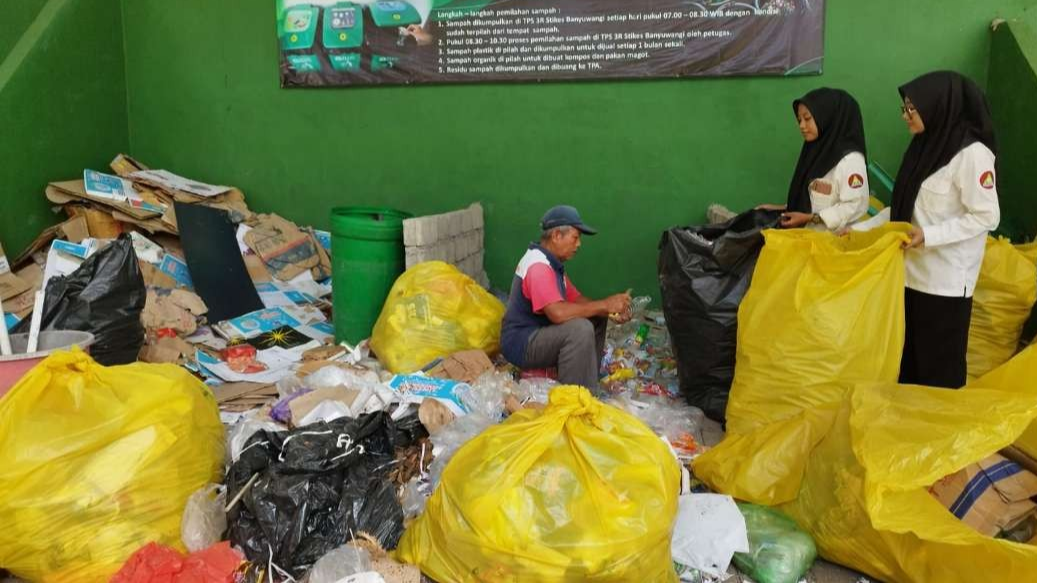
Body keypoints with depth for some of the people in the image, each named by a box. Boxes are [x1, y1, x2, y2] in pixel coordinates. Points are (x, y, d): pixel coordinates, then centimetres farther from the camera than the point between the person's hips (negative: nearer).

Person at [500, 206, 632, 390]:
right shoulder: (538, 266, -23)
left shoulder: (552, 263, 10)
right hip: (521, 344, -10)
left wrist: (611, 310, -6)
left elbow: (577, 299, 11)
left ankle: (588, 380, 11)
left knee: (597, 318, 11)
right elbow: (558, 313, -35)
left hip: (538, 333, 10)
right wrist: (604, 304, -25)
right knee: (581, 329, -31)